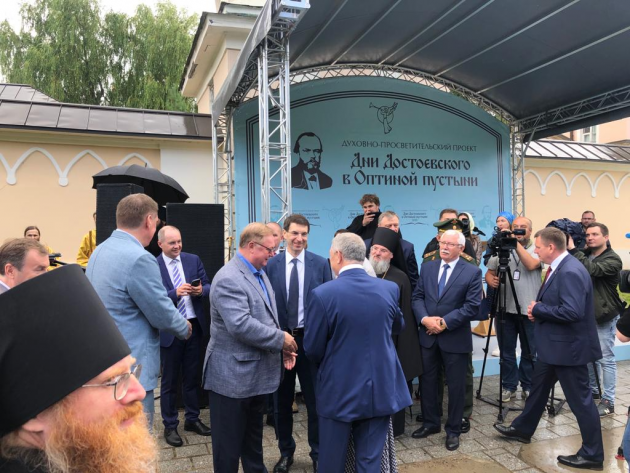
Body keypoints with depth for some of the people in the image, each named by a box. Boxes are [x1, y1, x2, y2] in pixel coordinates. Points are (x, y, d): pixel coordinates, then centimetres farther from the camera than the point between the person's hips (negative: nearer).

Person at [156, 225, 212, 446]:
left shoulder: (193, 260, 3)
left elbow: (208, 287, 4)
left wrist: (201, 290, -17)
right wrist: (175, 293, -28)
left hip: (195, 326, 4)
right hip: (169, 330, -4)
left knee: (192, 376, 17)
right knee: (169, 380, 10)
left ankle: (192, 419, 33)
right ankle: (170, 426, 24)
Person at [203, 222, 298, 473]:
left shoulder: (259, 273, 9)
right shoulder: (229, 279, -22)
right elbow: (241, 325, -31)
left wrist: (281, 346, 3)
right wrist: (281, 339, -20)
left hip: (257, 373, 9)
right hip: (233, 375, -9)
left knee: (254, 436, 24)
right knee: (229, 441, 8)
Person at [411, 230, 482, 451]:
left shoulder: (472, 272, -7)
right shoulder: (427, 267, 6)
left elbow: (472, 306, -14)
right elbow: (417, 297, 3)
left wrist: (445, 322, -18)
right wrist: (425, 319, -14)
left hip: (455, 338, -4)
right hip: (428, 336, 4)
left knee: (456, 386, 8)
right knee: (427, 381, 14)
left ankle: (453, 430, 25)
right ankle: (430, 423, 33)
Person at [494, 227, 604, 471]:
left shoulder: (570, 272, -25)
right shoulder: (559, 267, 7)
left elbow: (573, 312, -32)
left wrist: (538, 309, -20)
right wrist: (537, 309, 0)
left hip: (568, 347, -11)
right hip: (553, 345, 11)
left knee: (580, 399, 3)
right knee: (538, 387, 22)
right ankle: (522, 429, 39)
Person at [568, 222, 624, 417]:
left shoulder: (612, 260, -13)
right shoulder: (585, 255, 9)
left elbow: (592, 270, -30)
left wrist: (573, 249, -28)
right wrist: (569, 250, -11)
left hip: (605, 316, -7)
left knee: (606, 359, -2)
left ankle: (608, 401, 5)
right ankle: (593, 390, 32)